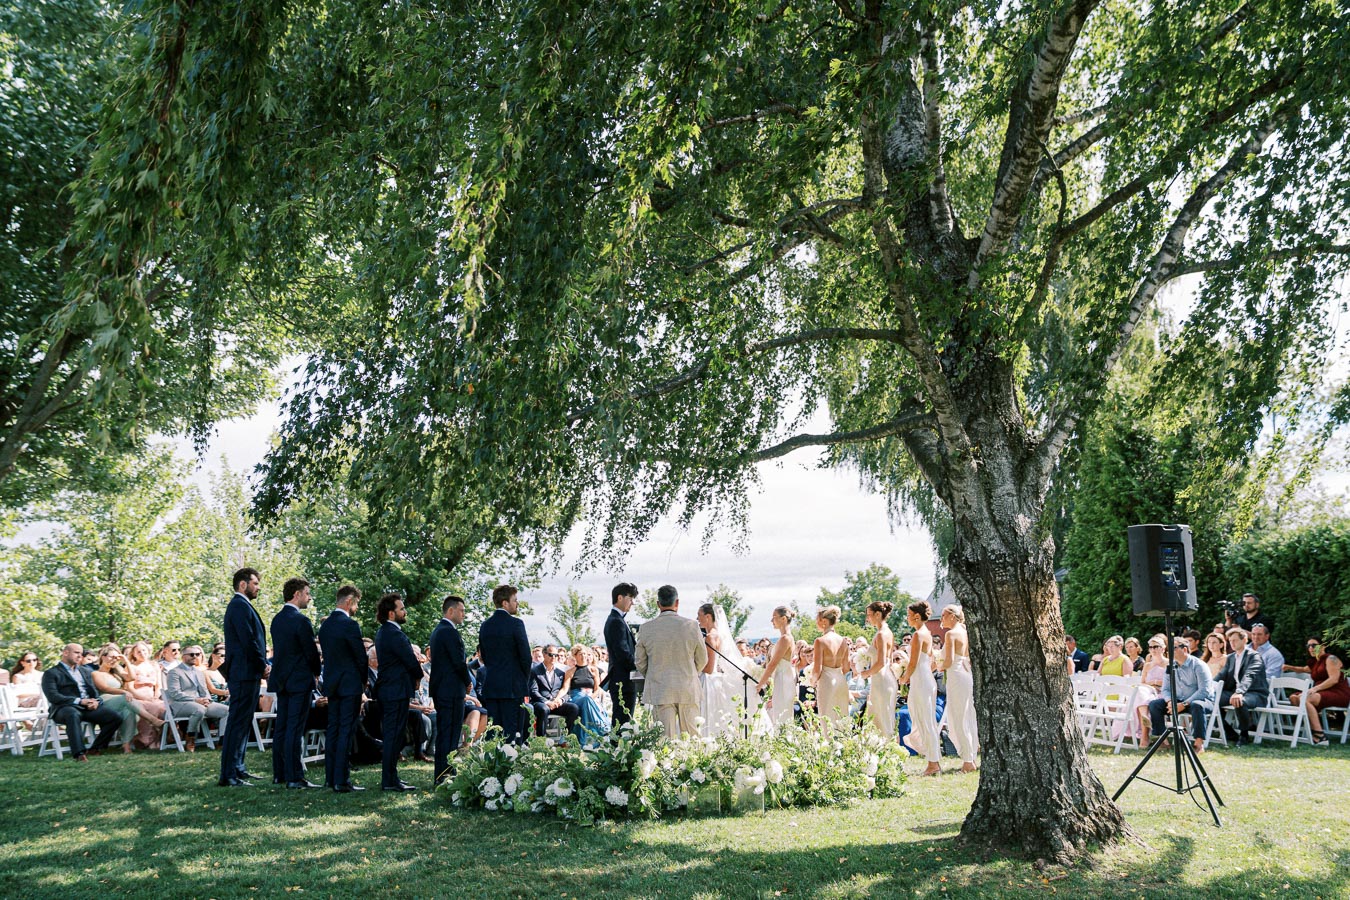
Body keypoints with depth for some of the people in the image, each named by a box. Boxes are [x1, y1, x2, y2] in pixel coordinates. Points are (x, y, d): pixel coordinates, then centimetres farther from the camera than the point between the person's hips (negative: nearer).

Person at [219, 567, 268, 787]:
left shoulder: (242, 605, 20)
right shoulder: (240, 606, -13)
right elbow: (249, 641, -19)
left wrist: (262, 665, 11)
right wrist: (263, 666, -9)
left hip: (248, 673, 11)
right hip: (244, 674, -11)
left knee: (243, 723, 15)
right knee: (238, 723, -9)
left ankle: (237, 768, 23)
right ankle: (228, 775, -9)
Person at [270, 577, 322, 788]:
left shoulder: (277, 619, 10)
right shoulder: (301, 620, -15)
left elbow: (279, 649, 14)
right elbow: (312, 652, -14)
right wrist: (316, 673, 4)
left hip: (281, 680, 8)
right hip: (300, 681, -8)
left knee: (281, 727, 12)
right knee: (295, 729, -7)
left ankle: (279, 774, 17)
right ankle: (294, 777, -6)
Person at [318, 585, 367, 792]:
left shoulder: (325, 624, 9)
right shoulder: (349, 625, -15)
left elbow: (328, 653, 13)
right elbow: (360, 656, -12)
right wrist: (364, 680, 4)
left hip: (331, 683, 8)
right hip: (350, 684, -8)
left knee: (332, 730, 12)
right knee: (346, 732, -6)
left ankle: (330, 777, 17)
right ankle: (341, 780, -7)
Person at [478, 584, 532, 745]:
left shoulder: (485, 625, 9)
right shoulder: (515, 624, -10)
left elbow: (484, 655, 14)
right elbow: (525, 656, -10)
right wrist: (525, 680, 5)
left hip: (490, 687, 6)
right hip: (513, 686, -6)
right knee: (513, 733, -4)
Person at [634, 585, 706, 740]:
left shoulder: (646, 628, -3)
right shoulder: (691, 626, -5)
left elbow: (640, 662, 6)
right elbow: (702, 660, 5)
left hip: (659, 691, 1)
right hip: (688, 691, 0)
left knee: (667, 735, 3)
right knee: (691, 735, 6)